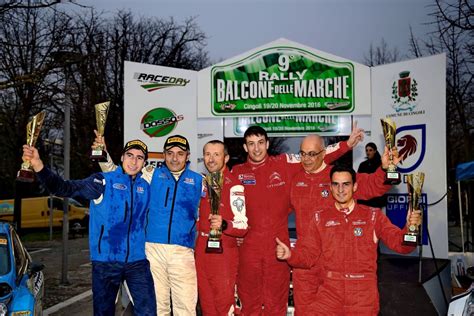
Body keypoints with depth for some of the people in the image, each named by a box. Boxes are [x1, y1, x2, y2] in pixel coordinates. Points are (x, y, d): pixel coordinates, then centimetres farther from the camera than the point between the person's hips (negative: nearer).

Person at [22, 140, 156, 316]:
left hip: (137, 261, 2)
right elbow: (65, 188, -15)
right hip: (105, 262, -2)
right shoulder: (104, 181, -4)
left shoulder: (145, 187, 7)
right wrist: (38, 165, -30)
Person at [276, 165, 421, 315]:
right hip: (330, 292, 1)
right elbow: (308, 255, 6)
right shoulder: (320, 217, 6)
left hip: (363, 294, 0)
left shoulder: (373, 216, 3)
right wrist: (290, 255, -13)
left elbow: (399, 242, -4)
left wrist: (410, 229, -24)